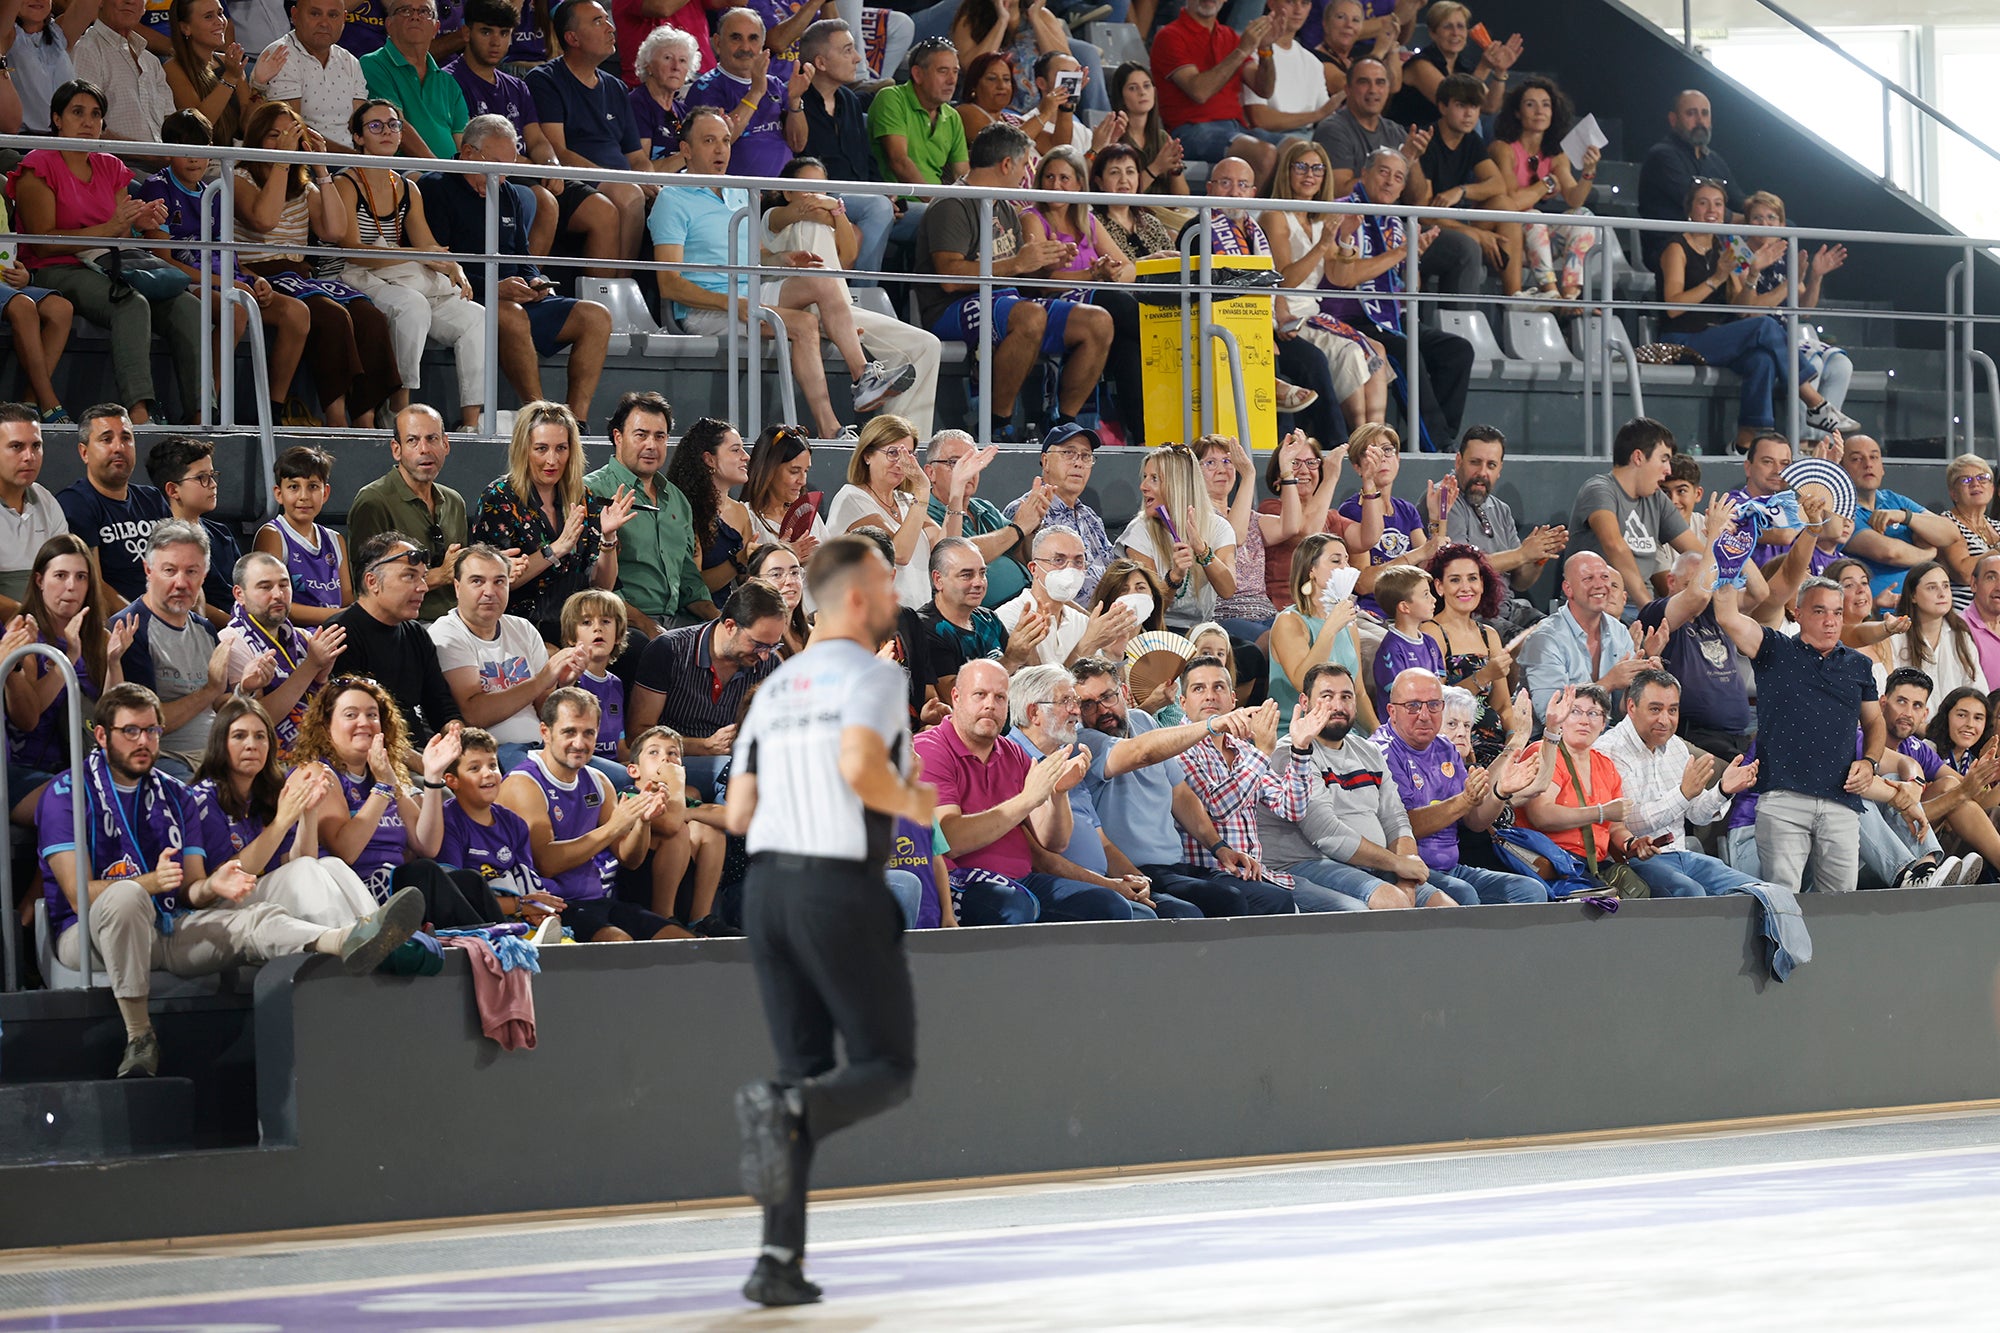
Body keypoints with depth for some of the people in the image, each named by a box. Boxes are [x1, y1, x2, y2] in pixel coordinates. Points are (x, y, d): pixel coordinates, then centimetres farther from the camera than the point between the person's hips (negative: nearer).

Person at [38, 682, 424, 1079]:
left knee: (254, 917, -20)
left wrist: (211, 886, -16)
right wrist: (151, 882, -29)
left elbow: (190, 892, 9)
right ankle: (139, 1037, -33)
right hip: (91, 934, -5)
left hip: (167, 932, 5)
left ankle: (345, 943, -50)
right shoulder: (68, 793, -3)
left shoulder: (174, 795, 15)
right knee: (125, 894, -38)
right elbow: (80, 894, -13)